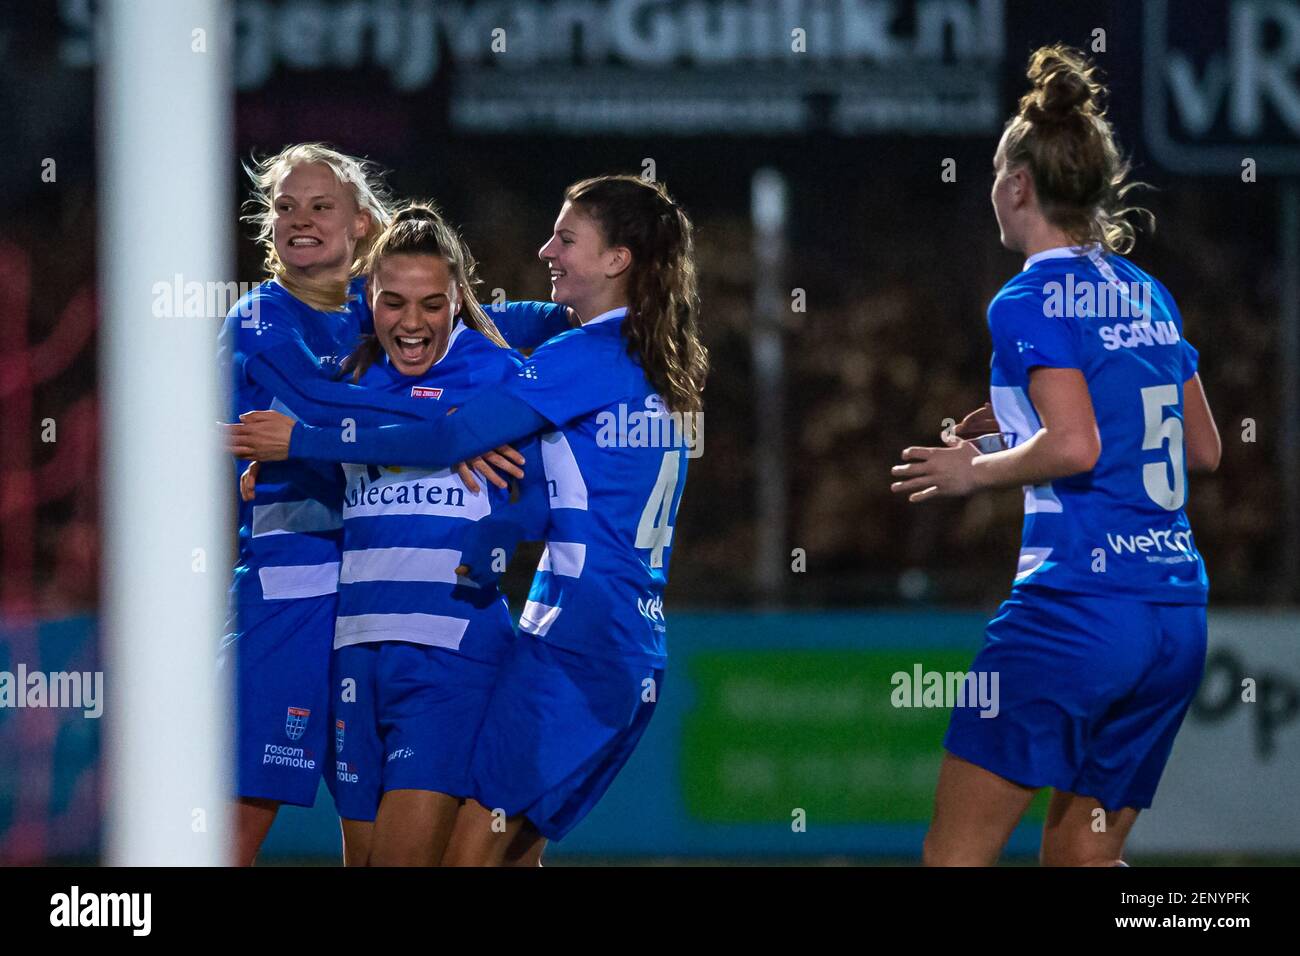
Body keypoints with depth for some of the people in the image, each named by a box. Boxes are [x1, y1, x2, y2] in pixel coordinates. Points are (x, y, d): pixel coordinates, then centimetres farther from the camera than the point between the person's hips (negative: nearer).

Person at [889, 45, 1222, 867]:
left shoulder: (1032, 300, -7)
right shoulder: (1147, 295, 15)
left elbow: (1074, 447, -19)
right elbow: (1204, 449, 21)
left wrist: (977, 470, -2)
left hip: (1073, 606, -8)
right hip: (1177, 617, 8)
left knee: (956, 855, -4)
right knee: (1081, 857, 13)